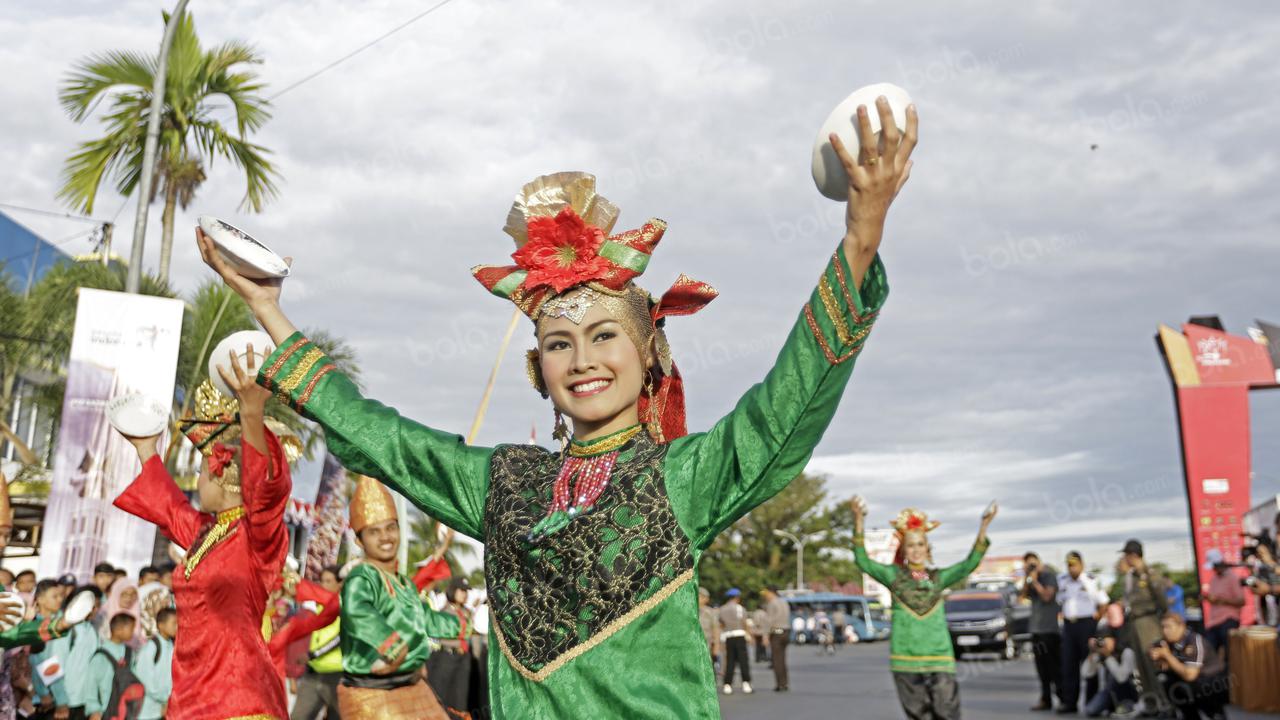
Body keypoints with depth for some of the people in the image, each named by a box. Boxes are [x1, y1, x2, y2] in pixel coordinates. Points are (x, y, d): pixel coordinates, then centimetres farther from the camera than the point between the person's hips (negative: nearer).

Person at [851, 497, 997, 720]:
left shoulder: (938, 577, 10)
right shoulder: (893, 575, 5)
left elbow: (970, 563, -1)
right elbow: (863, 561, -7)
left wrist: (983, 527, -13)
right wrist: (858, 522, -19)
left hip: (939, 659, 1)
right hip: (905, 661, -1)